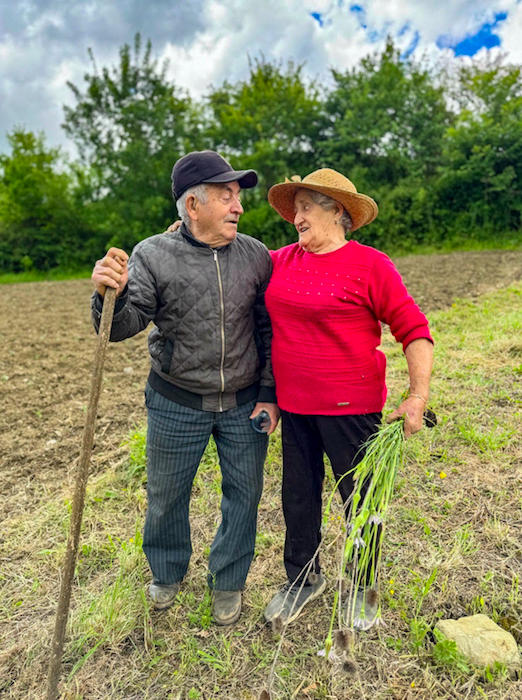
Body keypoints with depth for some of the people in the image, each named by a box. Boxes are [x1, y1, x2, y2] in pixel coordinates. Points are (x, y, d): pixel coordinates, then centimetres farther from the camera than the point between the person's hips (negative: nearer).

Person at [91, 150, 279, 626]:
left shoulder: (256, 256, -3)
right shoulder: (153, 256, -9)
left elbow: (269, 331, 2)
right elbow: (122, 327, -12)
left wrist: (269, 394, -1)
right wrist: (111, 295, -34)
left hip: (245, 403, 2)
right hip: (177, 403, -1)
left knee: (244, 493, 13)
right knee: (166, 496, 16)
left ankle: (228, 580, 40)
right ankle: (167, 574, 46)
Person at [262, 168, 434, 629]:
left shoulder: (370, 266, -10)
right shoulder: (283, 261, 5)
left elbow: (414, 331, -10)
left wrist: (418, 395, -18)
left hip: (350, 407, -5)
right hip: (294, 405, 5)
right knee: (298, 494, 18)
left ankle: (363, 589, 39)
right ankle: (303, 579, 42)